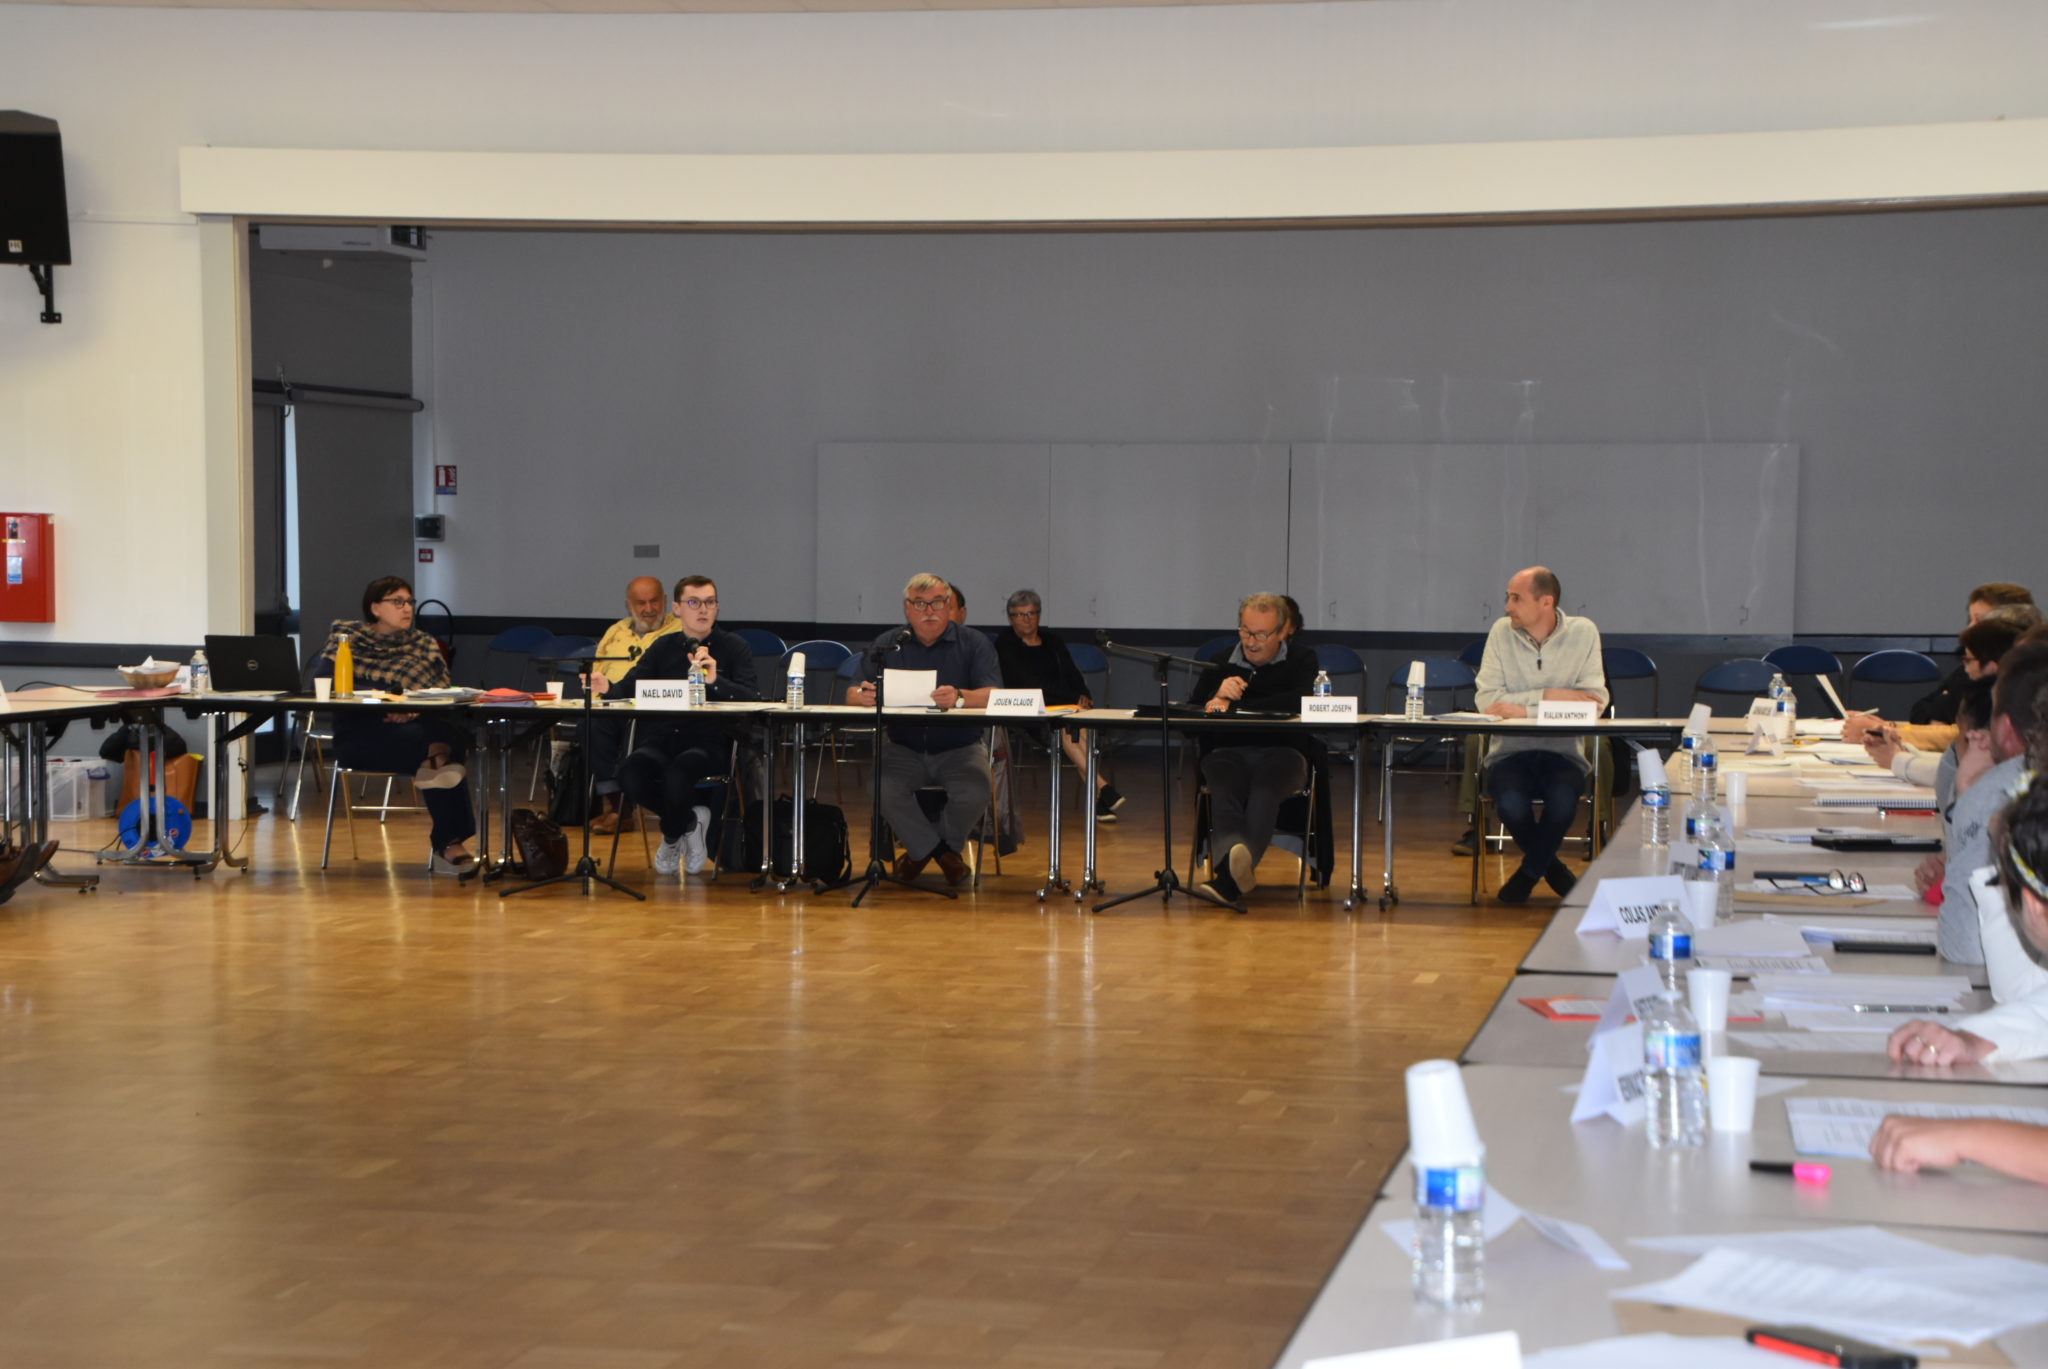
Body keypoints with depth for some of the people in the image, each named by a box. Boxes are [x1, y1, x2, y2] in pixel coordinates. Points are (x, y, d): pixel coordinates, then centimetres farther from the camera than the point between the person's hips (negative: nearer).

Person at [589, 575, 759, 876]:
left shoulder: (734, 646, 7)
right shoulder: (664, 646, 17)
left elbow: (752, 698, -7)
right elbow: (630, 686, 5)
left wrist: (715, 681, -24)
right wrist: (607, 688, -18)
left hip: (709, 741, -3)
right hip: (661, 739, 3)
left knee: (677, 774, -36)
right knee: (630, 775, -29)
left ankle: (672, 838, -2)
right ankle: (690, 822, -1)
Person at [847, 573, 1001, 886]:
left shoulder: (973, 643, -1)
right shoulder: (888, 645, 6)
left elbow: (995, 695, -16)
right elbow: (853, 693, -1)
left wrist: (960, 697, -37)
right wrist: (863, 695, -27)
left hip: (959, 747, -1)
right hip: (903, 747, 1)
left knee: (975, 792, -30)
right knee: (884, 788, -29)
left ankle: (921, 849, 3)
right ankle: (944, 853, -3)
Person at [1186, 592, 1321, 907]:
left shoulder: (1302, 659, 13)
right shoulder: (1220, 663, 20)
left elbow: (1301, 702, -8)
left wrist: (1233, 707, -9)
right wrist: (1216, 698, -11)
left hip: (1282, 752, -1)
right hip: (1227, 752, 1)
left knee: (1264, 788, -38)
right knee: (1226, 787, -36)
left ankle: (1229, 873, -62)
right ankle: (1238, 865, -65)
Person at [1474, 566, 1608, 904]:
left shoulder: (1583, 633, -1)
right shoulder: (1502, 632, 1)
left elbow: (1594, 701, -12)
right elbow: (1487, 700, -8)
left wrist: (1526, 710, -19)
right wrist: (1547, 696, -14)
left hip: (1563, 753, 0)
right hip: (1511, 752, 0)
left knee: (1563, 798, -33)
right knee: (1511, 802, -31)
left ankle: (1529, 871, -2)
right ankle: (1551, 867, 2)